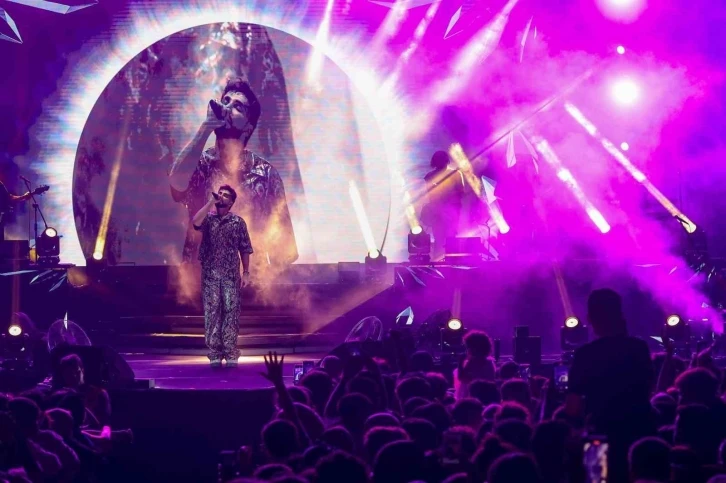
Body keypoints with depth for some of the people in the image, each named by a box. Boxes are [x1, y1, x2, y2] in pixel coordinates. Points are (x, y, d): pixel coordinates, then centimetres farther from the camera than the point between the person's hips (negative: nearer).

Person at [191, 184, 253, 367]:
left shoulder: (238, 222, 6)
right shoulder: (208, 218, 7)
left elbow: (245, 249, 7)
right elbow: (195, 222, -17)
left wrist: (246, 272, 0)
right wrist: (210, 203, -15)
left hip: (231, 275, -1)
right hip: (210, 274, 1)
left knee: (231, 313, -3)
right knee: (212, 313, -1)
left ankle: (231, 354, 0)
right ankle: (214, 354, 3)